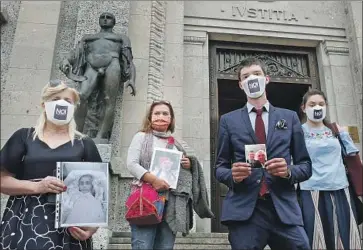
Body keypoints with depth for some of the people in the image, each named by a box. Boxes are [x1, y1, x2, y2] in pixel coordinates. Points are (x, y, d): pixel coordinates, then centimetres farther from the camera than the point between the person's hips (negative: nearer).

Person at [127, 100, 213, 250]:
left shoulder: (178, 145, 20)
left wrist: (190, 165, 2)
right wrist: (153, 180, -16)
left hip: (172, 203, 4)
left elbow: (187, 171, 27)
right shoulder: (142, 137, 10)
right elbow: (131, 164, -3)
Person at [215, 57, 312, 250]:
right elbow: (220, 167, 11)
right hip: (243, 210, 0)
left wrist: (289, 171, -10)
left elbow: (305, 165, 12)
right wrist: (232, 174, -12)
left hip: (285, 209, 1)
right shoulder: (228, 120, 11)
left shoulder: (289, 117, 13)